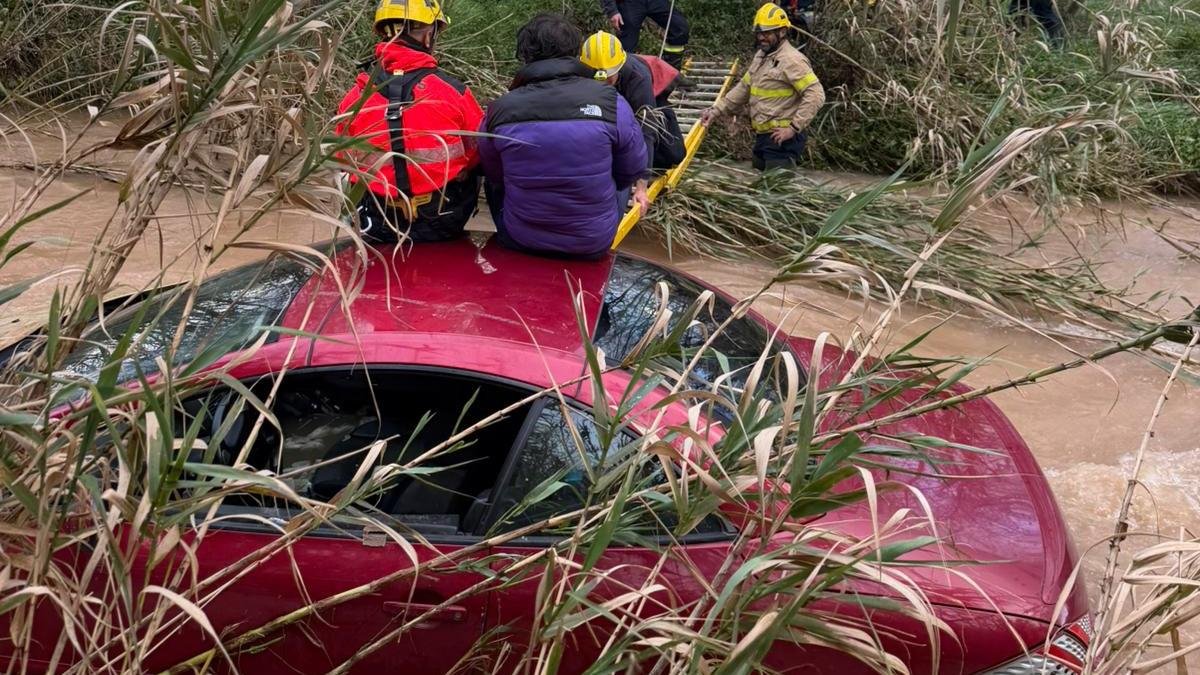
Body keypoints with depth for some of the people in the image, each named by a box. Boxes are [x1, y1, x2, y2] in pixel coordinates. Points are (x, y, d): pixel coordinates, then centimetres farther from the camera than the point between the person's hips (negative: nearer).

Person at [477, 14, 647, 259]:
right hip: (595, 243, 0)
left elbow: (494, 176, 2)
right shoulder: (612, 104, -15)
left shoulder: (499, 110, -13)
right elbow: (632, 172, -2)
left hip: (518, 241, 1)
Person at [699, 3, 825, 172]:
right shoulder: (761, 56, 15)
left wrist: (793, 128, -22)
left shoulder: (791, 60, -16)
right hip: (763, 137, 10)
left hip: (782, 139, -10)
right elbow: (743, 88, 22)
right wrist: (716, 110, 12)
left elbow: (816, 96, -21)